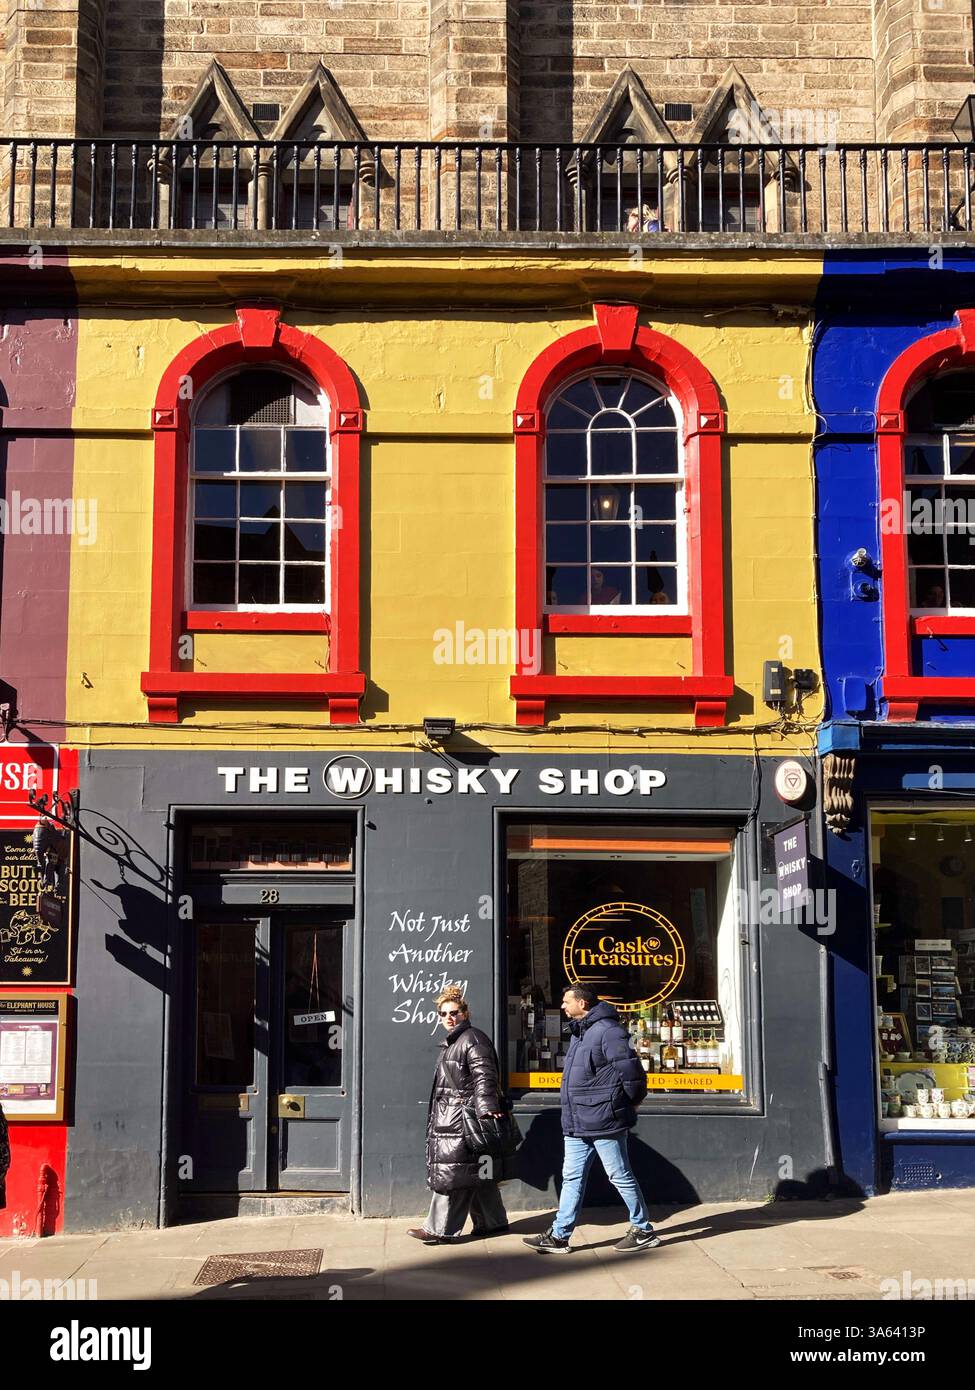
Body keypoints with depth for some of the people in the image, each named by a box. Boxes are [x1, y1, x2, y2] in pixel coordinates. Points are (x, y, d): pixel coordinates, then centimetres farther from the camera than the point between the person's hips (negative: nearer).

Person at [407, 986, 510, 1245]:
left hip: (462, 1119, -10)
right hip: (449, 1118, 10)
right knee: (475, 1173, 13)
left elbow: (484, 1078, -21)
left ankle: (440, 1229, -5)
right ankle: (493, 1221, 21)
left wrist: (487, 1109, -32)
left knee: (451, 1172, -8)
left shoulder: (473, 1040, -10)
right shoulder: (452, 1042, 21)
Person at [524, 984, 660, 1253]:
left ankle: (644, 1231, 16)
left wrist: (630, 1103, -6)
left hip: (604, 1121, -9)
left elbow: (631, 1071, -20)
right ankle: (558, 1236, 14)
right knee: (572, 1178, 10)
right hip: (577, 1124, 9)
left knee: (620, 1176, 2)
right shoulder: (579, 1033, 14)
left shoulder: (607, 1031, -18)